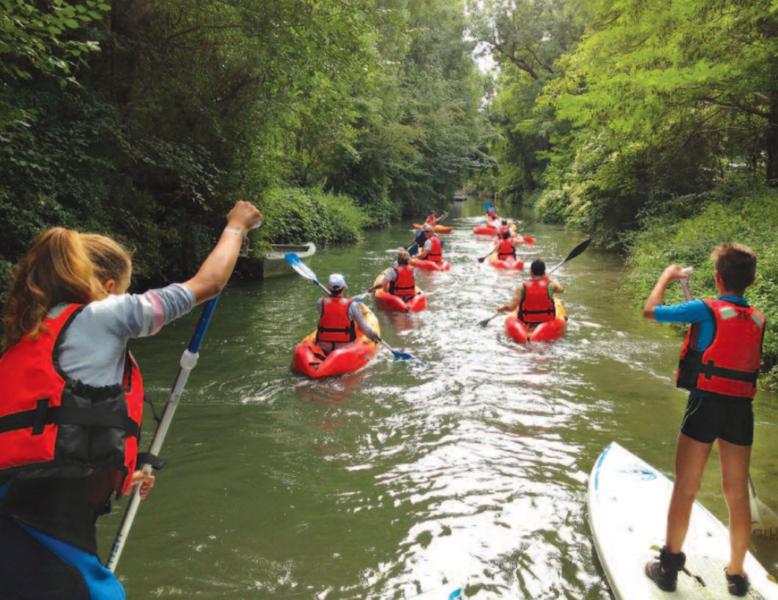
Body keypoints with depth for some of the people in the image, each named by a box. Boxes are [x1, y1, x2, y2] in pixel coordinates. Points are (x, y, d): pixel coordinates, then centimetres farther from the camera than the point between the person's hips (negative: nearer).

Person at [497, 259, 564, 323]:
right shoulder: (549, 285, -17)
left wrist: (502, 308, 1)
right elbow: (561, 290, 6)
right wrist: (549, 279, 18)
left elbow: (511, 307, -20)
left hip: (526, 322, 0)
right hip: (547, 320, 0)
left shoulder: (523, 287, -18)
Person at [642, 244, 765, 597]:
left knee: (685, 489, 5)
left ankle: (669, 568, 15)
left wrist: (666, 277, 14)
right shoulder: (758, 320, 7)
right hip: (742, 410, 5)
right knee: (737, 494, 14)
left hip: (706, 405, -4)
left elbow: (650, 310, -1)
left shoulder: (706, 310, -8)